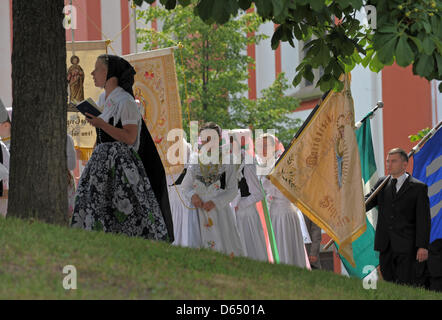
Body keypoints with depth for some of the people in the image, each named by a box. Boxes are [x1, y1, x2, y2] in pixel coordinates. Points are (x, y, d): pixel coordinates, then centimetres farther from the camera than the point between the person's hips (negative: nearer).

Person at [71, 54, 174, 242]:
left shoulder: (125, 101, -12)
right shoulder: (103, 99, 15)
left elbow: (130, 138, -17)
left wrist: (101, 124, -21)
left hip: (121, 161, -9)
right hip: (102, 161, 9)